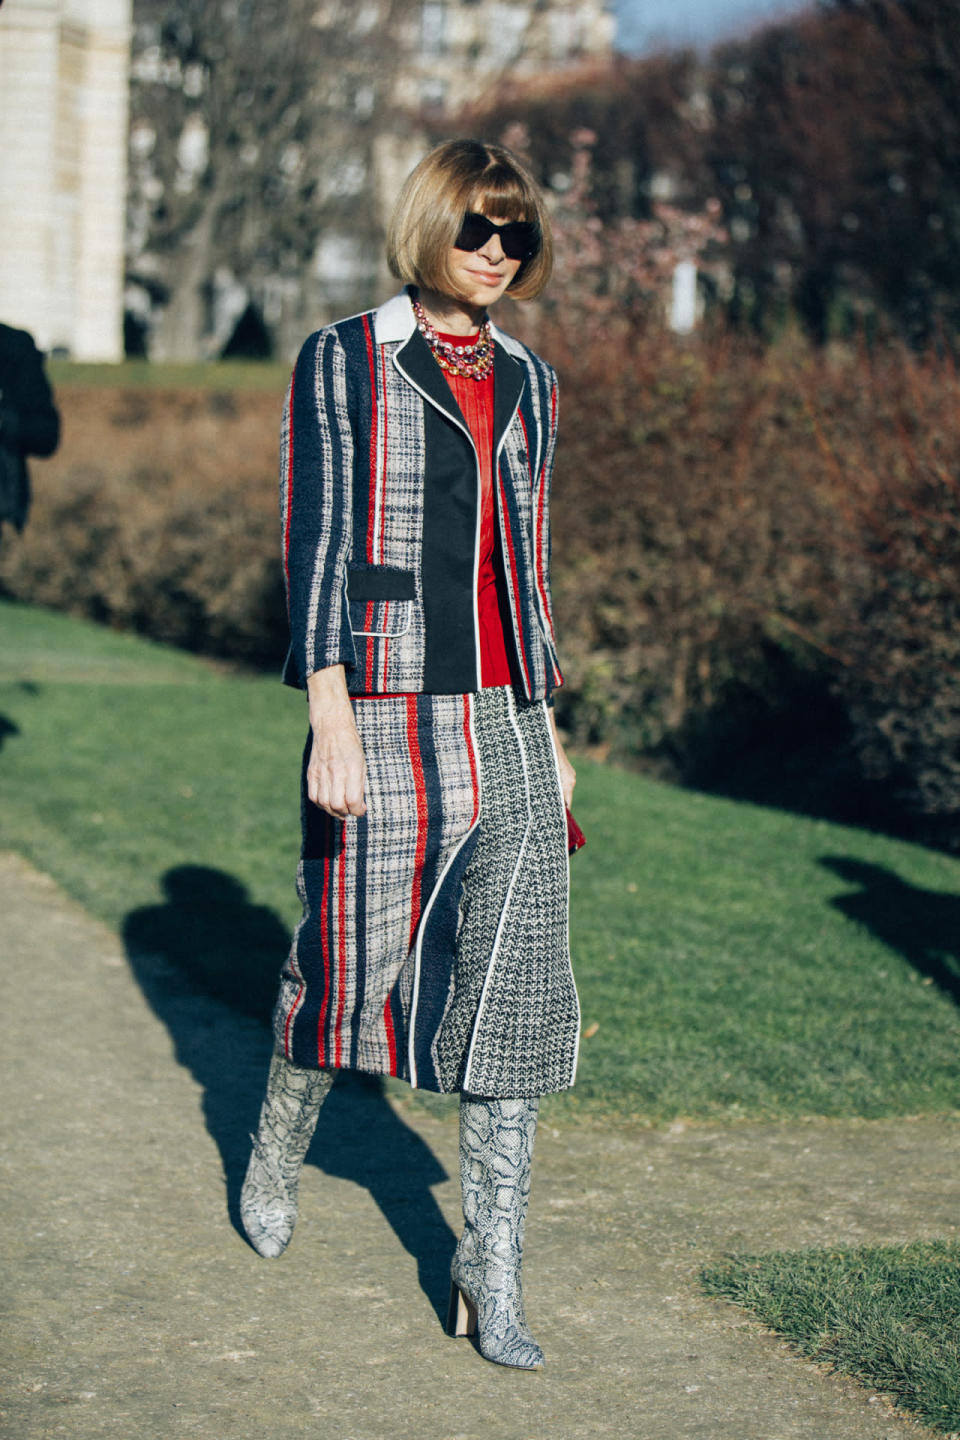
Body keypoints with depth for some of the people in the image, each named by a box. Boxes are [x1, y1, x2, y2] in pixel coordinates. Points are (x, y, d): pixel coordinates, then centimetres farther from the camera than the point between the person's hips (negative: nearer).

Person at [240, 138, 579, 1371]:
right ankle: (275, 1152, 37)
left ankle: (492, 1274, 5)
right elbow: (316, 543, -6)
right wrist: (331, 720, -14)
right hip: (387, 714, -4)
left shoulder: (527, 383, 15)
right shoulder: (342, 365, 0)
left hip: (506, 728, 4)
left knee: (515, 991, -1)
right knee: (352, 963, 5)